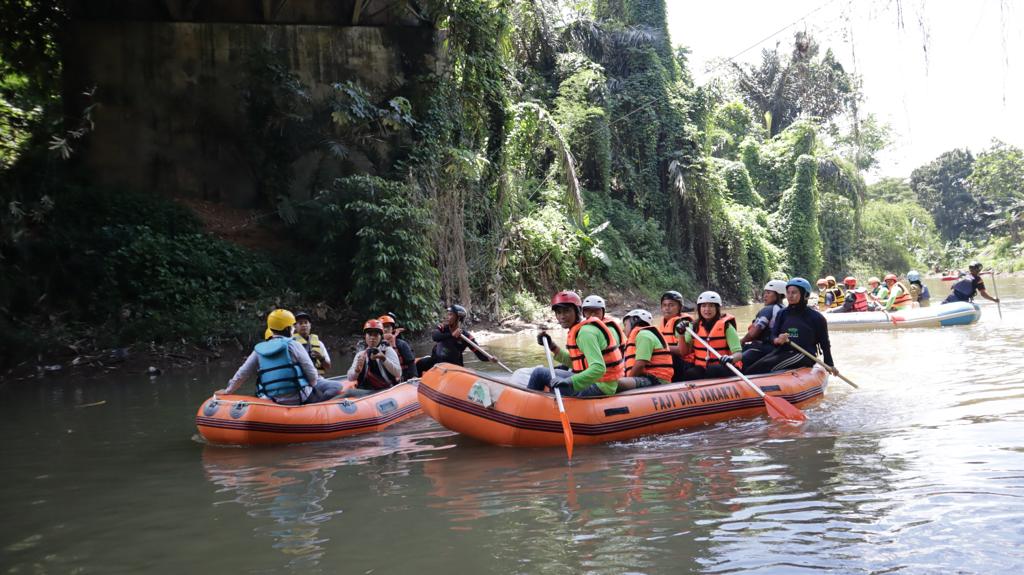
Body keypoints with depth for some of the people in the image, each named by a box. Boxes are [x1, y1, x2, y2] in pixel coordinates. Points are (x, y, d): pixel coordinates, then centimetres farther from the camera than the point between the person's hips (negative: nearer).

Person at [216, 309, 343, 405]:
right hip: (300, 399, -7)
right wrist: (313, 384, 12)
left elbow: (242, 374, 12)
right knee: (337, 386, 1)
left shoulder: (259, 350, 7)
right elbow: (311, 372, -8)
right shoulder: (293, 345, -7)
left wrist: (228, 391, 27)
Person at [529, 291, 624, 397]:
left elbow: (598, 368, -29)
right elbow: (574, 362, 19)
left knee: (539, 373, -7)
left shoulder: (585, 332, -18)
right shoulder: (583, 328, 13)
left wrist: (570, 381, -38)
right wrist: (551, 346, 15)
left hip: (598, 389, -10)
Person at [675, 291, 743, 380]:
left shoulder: (726, 326, -3)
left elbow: (738, 354, -10)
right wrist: (681, 334, -5)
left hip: (723, 368, -3)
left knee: (712, 370, -36)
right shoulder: (695, 327, 9)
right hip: (701, 368, 3)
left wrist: (730, 358, -33)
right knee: (690, 374, -30)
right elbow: (684, 351, 10)